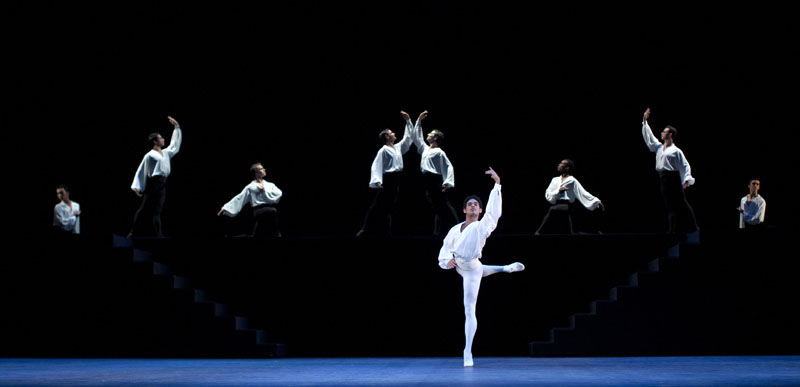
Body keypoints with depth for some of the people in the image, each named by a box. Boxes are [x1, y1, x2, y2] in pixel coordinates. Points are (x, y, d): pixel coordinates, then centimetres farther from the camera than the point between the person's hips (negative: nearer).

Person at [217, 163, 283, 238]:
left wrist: (264, 190, -2)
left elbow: (279, 193, 4)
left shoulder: (269, 185, 19)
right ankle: (276, 235, -34)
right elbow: (239, 198, 7)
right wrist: (225, 208, 2)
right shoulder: (251, 187, 8)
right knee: (273, 211, -34)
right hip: (258, 211, -5)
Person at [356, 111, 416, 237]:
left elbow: (408, 138, 25)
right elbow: (376, 166, -14)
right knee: (376, 205, -6)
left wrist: (408, 121, 21)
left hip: (395, 180, 8)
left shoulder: (398, 148, 14)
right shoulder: (383, 150, -9)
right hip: (386, 179, -8)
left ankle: (387, 231, 10)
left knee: (389, 207, 8)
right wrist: (377, 181, -25)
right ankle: (364, 230, -5)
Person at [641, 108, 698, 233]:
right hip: (663, 179, 7)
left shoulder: (676, 151, -5)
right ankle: (673, 232, 10)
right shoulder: (659, 147, 15)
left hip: (673, 179, -7)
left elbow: (685, 165, -8)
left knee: (681, 205, -6)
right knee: (669, 206, 7)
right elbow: (648, 136, 21)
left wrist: (687, 179, -21)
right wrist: (644, 121, 19)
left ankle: (691, 229, -1)